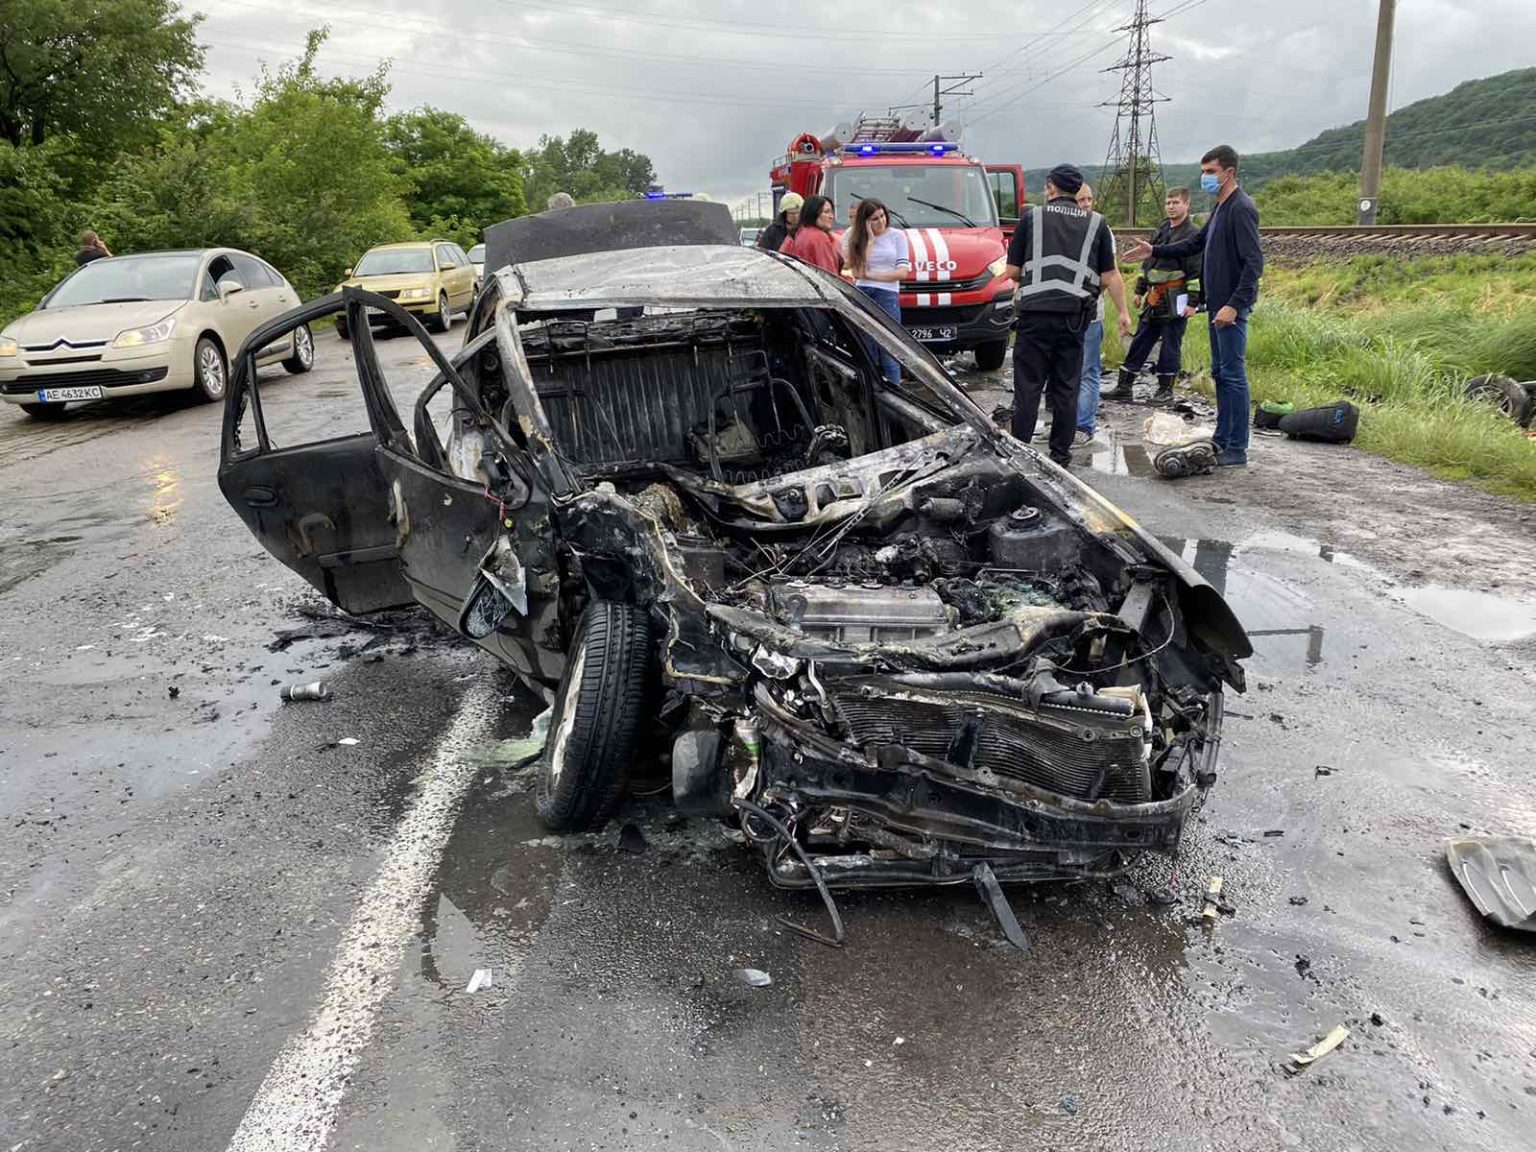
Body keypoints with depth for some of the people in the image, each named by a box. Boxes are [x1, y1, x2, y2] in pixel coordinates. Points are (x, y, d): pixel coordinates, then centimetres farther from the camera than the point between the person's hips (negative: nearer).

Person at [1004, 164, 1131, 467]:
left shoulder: (1031, 216, 4)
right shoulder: (1096, 223, 11)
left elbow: (1012, 271, 3)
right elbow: (1110, 276, 7)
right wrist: (1123, 312, 14)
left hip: (1034, 314, -2)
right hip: (1073, 317, 2)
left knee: (1028, 388, 3)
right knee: (1066, 390, 9)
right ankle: (1060, 457, 14)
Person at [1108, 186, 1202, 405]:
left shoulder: (1192, 233, -9)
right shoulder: (1161, 229, 14)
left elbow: (1198, 270, -12)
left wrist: (1193, 302, -16)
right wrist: (1140, 290, 19)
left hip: (1175, 298, -7)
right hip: (1154, 296, 7)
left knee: (1170, 344, 0)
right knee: (1140, 341, 8)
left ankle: (1165, 389, 11)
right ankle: (1124, 386, 13)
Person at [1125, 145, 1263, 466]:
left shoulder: (1241, 208, -15)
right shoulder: (1220, 208, 15)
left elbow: (1254, 263, -21)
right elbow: (1196, 243, 28)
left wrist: (1234, 305, -27)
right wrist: (1154, 251, 23)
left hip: (1232, 308, -10)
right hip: (1217, 304, 10)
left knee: (1234, 374, -7)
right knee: (1220, 373, 15)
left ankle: (1237, 449, -2)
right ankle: (1222, 440, 24)